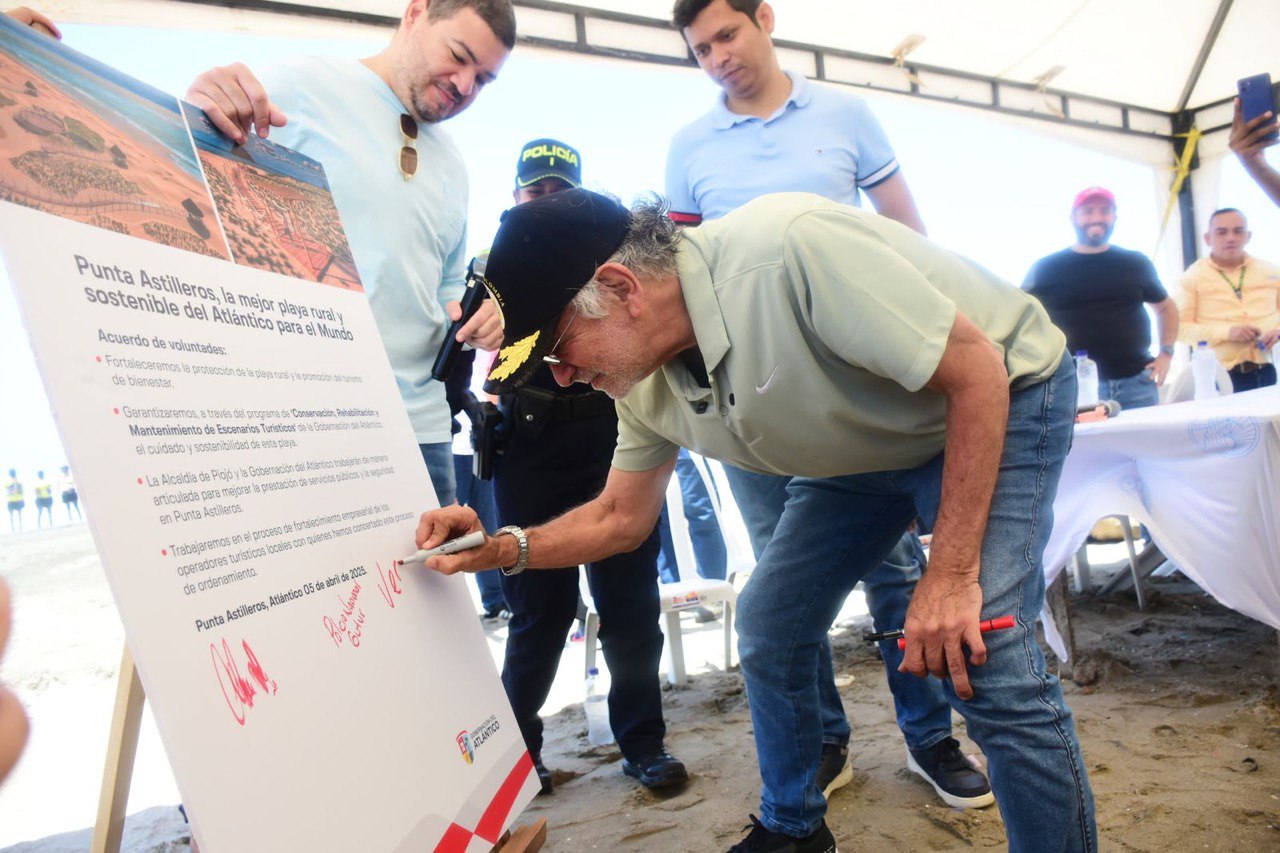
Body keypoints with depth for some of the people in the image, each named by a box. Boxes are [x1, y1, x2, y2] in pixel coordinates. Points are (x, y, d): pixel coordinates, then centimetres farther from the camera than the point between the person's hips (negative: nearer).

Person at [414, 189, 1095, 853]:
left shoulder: (786, 248, -36)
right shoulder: (644, 384, -10)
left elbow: (978, 372, -29)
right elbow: (622, 517, 4)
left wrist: (952, 574, -29)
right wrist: (501, 548, -11)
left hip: (1000, 400, -6)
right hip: (863, 445, 7)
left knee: (984, 667, -23)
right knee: (768, 628, 7)